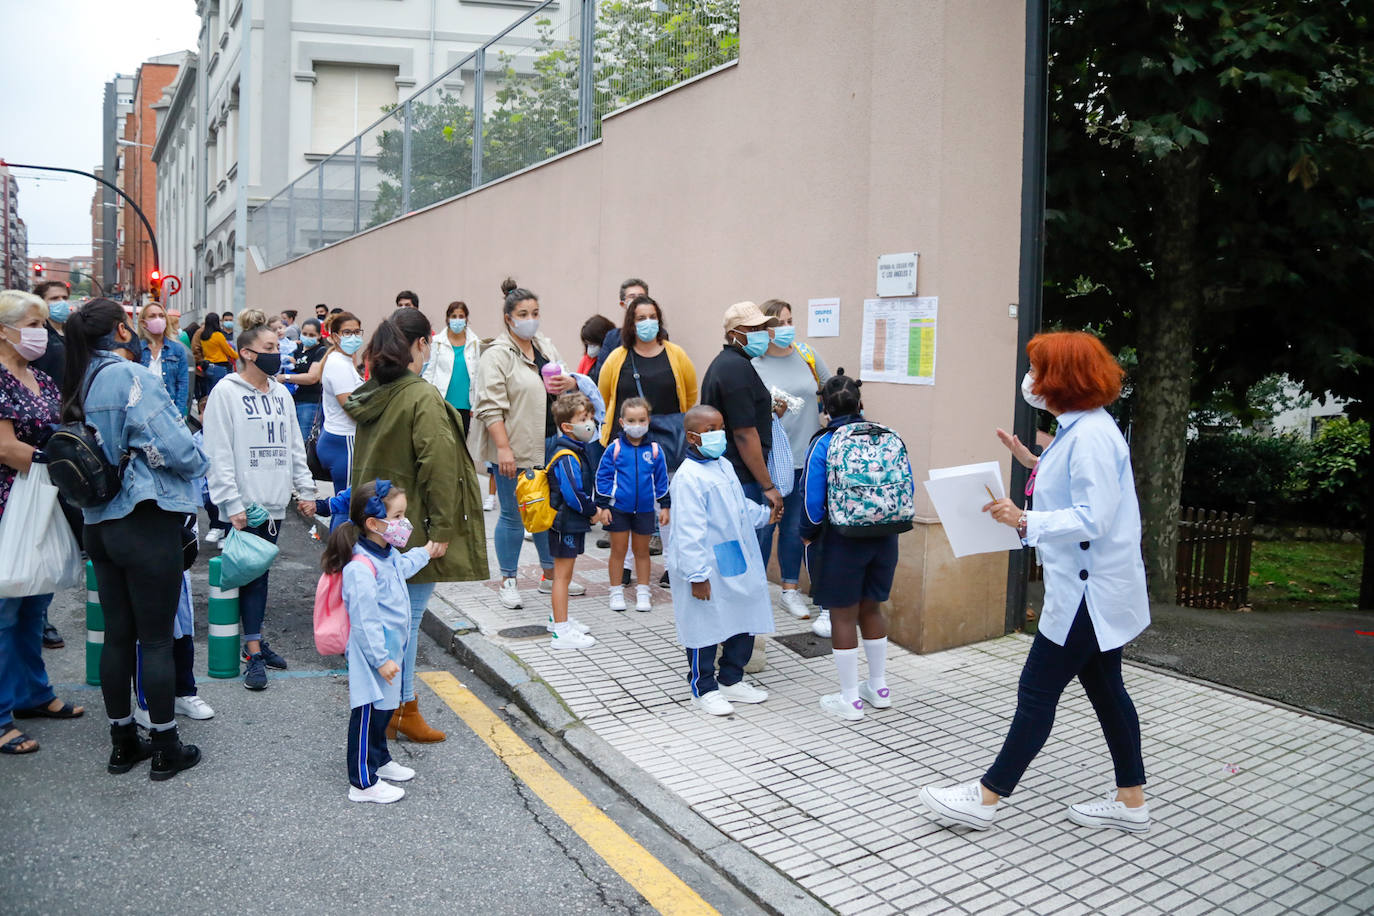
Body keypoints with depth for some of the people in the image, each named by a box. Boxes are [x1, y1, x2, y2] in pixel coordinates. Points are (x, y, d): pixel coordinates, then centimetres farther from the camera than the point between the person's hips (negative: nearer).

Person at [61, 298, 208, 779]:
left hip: (100, 523, 7)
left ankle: (123, 742, 25)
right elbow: (171, 447, -21)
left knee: (117, 634, 14)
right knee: (157, 638, 2)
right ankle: (165, 749, 12)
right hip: (147, 523, -7)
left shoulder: (80, 384, 9)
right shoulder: (132, 377, -14)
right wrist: (199, 461, -2)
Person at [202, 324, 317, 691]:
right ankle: (254, 654, 1)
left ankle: (254, 639, 22)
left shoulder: (281, 394, 13)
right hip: (246, 504, -6)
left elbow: (295, 446, 19)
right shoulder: (226, 393, -7)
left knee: (260, 570, 13)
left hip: (275, 501, 6)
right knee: (254, 573, -5)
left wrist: (305, 489, 11)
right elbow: (218, 455, -11)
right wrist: (232, 504, -16)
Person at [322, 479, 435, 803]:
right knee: (368, 715, 2)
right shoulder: (361, 568, -28)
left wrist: (425, 552, 42)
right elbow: (365, 621, -26)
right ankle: (363, 783, 13)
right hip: (372, 657, -10)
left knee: (385, 709, 23)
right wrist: (381, 659, -23)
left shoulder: (388, 554, 4)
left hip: (390, 649, 10)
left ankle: (380, 761, 41)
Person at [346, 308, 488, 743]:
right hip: (411, 529, -8)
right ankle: (405, 711, 9)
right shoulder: (423, 398, -17)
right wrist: (441, 529, -17)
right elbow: (437, 466, -20)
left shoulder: (370, 394, 8)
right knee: (407, 617, 0)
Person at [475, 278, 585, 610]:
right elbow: (490, 407, -16)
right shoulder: (496, 355, -10)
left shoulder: (547, 347, 12)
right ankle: (508, 581, 17)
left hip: (550, 445, 7)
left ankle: (550, 575, 28)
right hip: (515, 449, -7)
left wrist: (570, 382, 0)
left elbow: (566, 381, 24)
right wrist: (503, 448, -22)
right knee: (513, 516, 3)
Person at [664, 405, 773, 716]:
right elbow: (689, 532, -22)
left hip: (737, 567, 9)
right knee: (705, 629, 5)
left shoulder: (724, 467, 10)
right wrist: (697, 575, -22)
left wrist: (765, 514, 19)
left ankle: (731, 681, 33)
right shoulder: (688, 477, -19)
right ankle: (704, 689, 21)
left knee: (743, 623, 17)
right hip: (709, 572, -9)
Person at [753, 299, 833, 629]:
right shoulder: (753, 365, -6)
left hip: (806, 459, 3)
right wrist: (772, 412, -24)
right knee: (763, 526, 3)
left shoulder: (807, 355, 5)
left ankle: (790, 590, 24)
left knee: (795, 526, 12)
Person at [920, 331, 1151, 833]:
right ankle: (1131, 801, 27)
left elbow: (1093, 519, -27)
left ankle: (986, 798, 7)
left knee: (1038, 692, -3)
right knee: (1105, 689, 16)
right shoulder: (1080, 428, 11)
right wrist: (1036, 462, 18)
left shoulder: (1090, 435, -22)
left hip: (1089, 593, -11)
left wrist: (1025, 521, -29)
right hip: (1095, 589, 11)